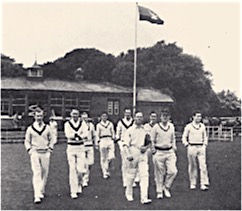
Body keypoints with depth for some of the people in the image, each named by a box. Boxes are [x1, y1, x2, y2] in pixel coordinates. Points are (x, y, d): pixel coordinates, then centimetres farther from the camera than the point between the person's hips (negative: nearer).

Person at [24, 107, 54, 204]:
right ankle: (37, 196, -15)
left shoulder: (47, 128, 7)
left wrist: (50, 148, 3)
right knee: (36, 173, -11)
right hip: (34, 153, -2)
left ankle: (41, 191, 25)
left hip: (45, 153, 3)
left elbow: (51, 139, 17)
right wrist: (29, 149, -3)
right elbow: (27, 141, 11)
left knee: (44, 173, 7)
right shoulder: (30, 128, 3)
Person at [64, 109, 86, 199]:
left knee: (80, 169, -5)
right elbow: (67, 135, -14)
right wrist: (79, 134, -20)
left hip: (80, 148, 1)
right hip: (71, 148, -1)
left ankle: (79, 184, 27)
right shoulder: (67, 124, 1)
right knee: (72, 170, -3)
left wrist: (74, 135, -22)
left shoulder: (82, 124, 4)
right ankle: (73, 191, 5)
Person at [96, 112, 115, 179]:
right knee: (103, 158, -1)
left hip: (110, 141, 2)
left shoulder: (110, 124, 10)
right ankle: (105, 173, 8)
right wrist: (97, 143, 1)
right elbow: (97, 135, 6)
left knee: (111, 157, -11)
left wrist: (113, 139, 6)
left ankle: (107, 169, 16)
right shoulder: (99, 125, 5)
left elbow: (113, 133, 14)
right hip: (102, 141, -1)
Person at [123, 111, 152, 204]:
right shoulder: (130, 130, -1)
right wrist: (128, 155, -20)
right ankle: (128, 194, 29)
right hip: (133, 153, -2)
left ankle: (144, 198, -10)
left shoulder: (145, 129, 9)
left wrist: (146, 147, -3)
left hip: (143, 154, 2)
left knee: (144, 175, -9)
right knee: (131, 175, 7)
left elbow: (149, 142, 18)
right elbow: (125, 144, -6)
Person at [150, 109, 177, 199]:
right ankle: (159, 191, 16)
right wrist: (153, 150, -7)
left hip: (170, 152, 3)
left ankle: (166, 187, 15)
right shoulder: (156, 127, -5)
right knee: (159, 173, 2)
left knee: (173, 171, -8)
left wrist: (174, 146, 10)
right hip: (159, 152, -3)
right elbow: (152, 140, 1)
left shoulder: (171, 126, 7)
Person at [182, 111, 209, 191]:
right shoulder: (188, 126, 0)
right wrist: (187, 145, -5)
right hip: (192, 147, -2)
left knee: (203, 165, -8)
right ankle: (192, 183, 15)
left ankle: (203, 184, -7)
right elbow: (184, 137, 5)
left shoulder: (202, 126, 11)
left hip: (201, 147, 2)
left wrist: (205, 144, 7)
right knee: (192, 166, 4)